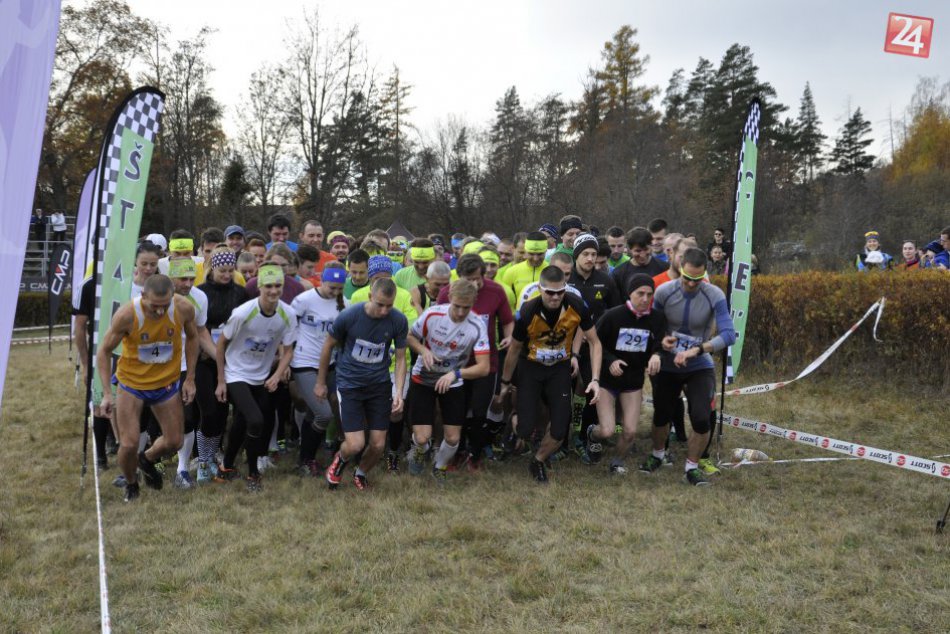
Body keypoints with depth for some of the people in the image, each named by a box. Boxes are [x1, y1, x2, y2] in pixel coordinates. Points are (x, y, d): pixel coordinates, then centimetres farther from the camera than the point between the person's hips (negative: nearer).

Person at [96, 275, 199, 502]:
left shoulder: (184, 308, -21)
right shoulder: (126, 315, -26)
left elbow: (192, 338, 1)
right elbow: (104, 351, -12)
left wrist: (190, 378, -1)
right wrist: (107, 394, -16)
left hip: (168, 382, 3)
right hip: (131, 382, -2)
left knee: (174, 442, 8)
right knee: (129, 444, -8)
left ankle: (147, 460, 42)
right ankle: (131, 484, 25)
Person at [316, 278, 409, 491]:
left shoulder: (399, 321, -13)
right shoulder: (349, 316, -18)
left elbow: (400, 359, -1)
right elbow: (328, 346, -1)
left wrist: (399, 392, -14)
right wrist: (320, 382, 7)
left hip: (380, 385, 2)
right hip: (349, 385, -2)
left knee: (378, 445, 3)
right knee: (355, 445, -11)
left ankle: (361, 474, 36)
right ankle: (340, 459, 26)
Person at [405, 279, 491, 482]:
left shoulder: (477, 326, -21)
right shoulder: (432, 314, -21)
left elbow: (483, 367, -23)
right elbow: (410, 337, -3)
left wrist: (456, 374, -37)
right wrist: (423, 350, -23)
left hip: (453, 383, 1)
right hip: (424, 379, -1)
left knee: (453, 438, 1)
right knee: (422, 437, -10)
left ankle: (440, 466, 36)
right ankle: (420, 450, 30)